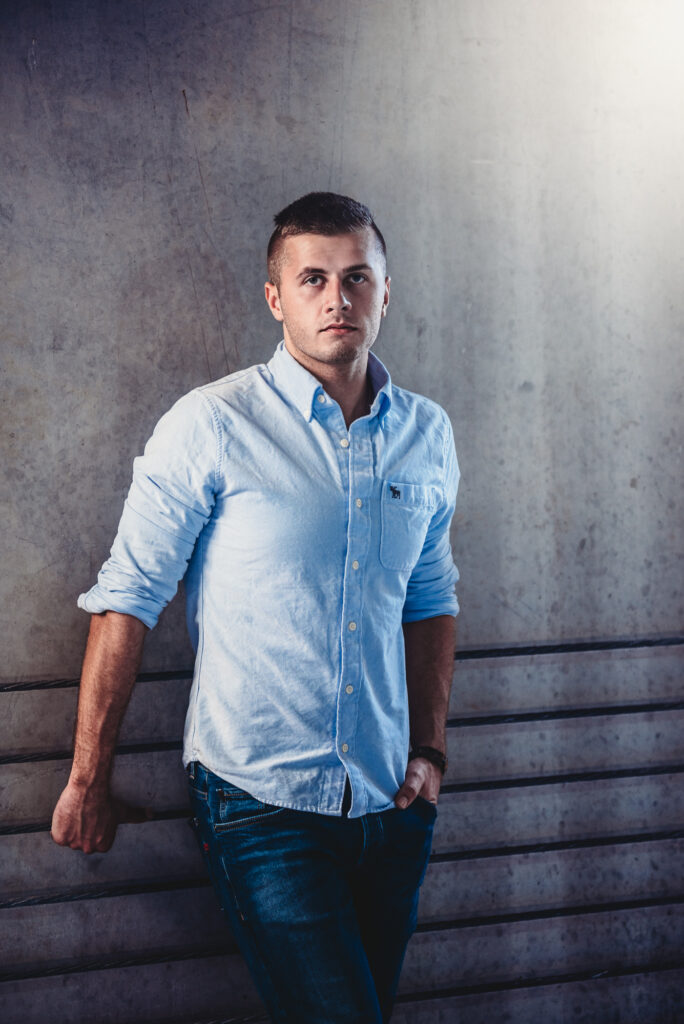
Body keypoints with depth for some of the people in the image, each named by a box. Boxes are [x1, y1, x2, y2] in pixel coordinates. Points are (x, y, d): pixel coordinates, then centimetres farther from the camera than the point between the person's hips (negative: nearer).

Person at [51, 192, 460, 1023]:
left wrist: (430, 750, 12)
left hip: (389, 805, 5)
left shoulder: (427, 434, 7)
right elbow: (126, 599, -6)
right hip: (259, 801, -5)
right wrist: (88, 782, -5)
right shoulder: (211, 426, -8)